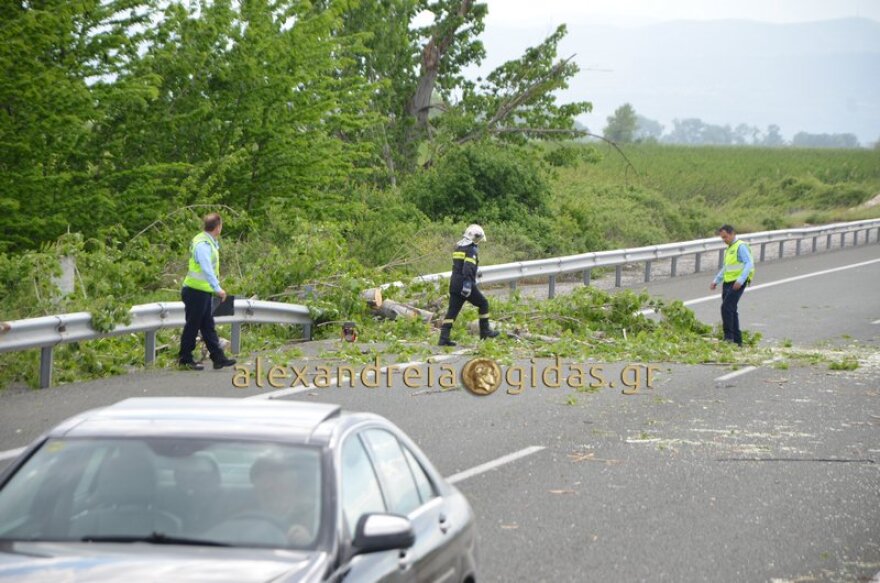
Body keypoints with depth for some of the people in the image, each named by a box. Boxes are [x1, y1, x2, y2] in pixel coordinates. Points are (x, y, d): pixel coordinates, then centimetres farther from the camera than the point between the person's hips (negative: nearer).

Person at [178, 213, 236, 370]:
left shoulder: (208, 242, 12)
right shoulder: (203, 244, -20)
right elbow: (207, 269, -28)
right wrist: (218, 288, -31)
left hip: (204, 292, 10)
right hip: (196, 292, -10)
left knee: (208, 326, 11)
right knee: (192, 325, 0)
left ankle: (218, 357, 14)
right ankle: (185, 359, 9)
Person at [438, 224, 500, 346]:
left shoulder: (458, 247, 17)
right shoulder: (471, 249, -10)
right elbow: (468, 268, -23)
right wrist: (467, 284, -30)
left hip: (454, 283, 8)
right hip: (465, 284, -8)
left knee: (452, 310, 4)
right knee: (483, 303, 10)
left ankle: (444, 338, -3)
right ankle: (484, 331, 14)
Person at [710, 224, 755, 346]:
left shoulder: (741, 246, -8)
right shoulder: (729, 249, 21)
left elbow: (749, 264, -18)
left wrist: (740, 280, -28)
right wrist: (716, 281, 19)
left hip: (737, 284, -9)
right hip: (727, 283, 9)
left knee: (726, 307, -18)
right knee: (731, 311, 9)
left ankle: (729, 336, -15)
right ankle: (737, 340, 13)